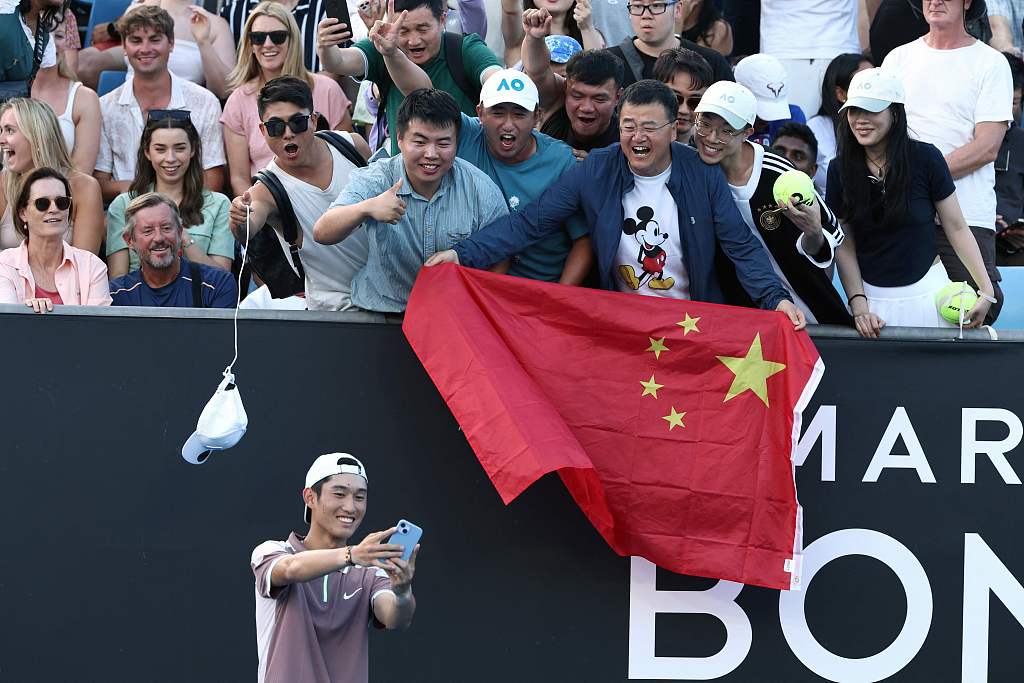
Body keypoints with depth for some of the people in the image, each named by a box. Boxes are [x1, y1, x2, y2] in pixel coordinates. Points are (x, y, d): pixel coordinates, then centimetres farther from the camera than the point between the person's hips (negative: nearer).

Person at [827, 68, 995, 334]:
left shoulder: (925, 158, -8)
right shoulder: (840, 170, -1)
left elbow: (956, 228, -4)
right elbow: (844, 245, 0)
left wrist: (986, 290, -10)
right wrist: (859, 306, -11)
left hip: (927, 292, -1)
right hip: (872, 296, 2)